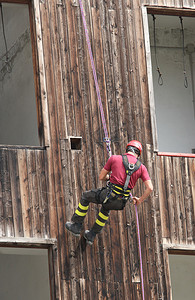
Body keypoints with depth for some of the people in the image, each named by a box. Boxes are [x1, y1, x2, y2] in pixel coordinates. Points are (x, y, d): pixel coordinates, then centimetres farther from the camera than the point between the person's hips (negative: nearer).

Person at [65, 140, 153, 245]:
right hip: (121, 203, 4)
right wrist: (140, 200, 15)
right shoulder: (141, 167, 5)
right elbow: (149, 188, -2)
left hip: (109, 195, -4)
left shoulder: (114, 158, 0)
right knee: (106, 208, 39)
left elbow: (101, 177, 7)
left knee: (85, 196, 26)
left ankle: (76, 226, 31)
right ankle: (91, 235, 43)